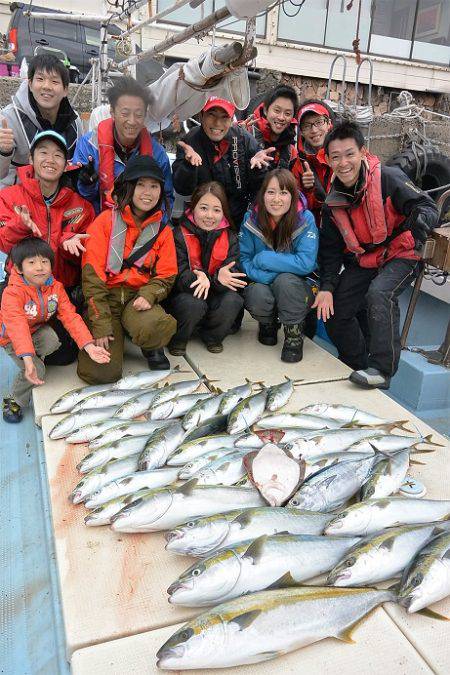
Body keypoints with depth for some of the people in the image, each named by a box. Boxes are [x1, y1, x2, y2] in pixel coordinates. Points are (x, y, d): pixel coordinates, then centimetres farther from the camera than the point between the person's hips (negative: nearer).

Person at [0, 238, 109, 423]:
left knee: (52, 341, -29)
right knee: (37, 371, -22)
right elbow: (17, 327, -45)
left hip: (38, 329, 4)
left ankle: (38, 357, 4)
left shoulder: (56, 287, -15)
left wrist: (89, 346, -35)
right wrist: (28, 360, -59)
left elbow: (71, 317, -21)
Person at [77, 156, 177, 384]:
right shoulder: (106, 221, -3)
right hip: (106, 296, -2)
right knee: (101, 372, -18)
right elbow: (92, 273, -8)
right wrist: (100, 323, -15)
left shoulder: (162, 230, 8)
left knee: (163, 327, -35)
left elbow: (165, 276, 7)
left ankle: (151, 348, 4)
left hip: (139, 298, 2)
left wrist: (148, 295, -16)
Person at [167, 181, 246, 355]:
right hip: (184, 294, -3)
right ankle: (178, 339, -3)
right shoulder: (179, 235, -12)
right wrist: (197, 279, -44)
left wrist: (222, 277, -40)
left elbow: (233, 273, -13)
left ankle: (211, 336, 2)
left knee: (233, 300, -28)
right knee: (194, 304, -36)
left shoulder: (230, 238, -2)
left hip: (215, 294, 3)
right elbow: (177, 275, -20)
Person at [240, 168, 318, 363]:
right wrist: (268, 275, -27)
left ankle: (294, 333, -10)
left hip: (298, 285, -1)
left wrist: (263, 259, -23)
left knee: (285, 281, -34)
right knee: (257, 295, -31)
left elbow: (306, 263, -24)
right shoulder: (251, 219, -8)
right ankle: (268, 323, 6)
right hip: (262, 284, 2)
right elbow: (243, 260, -9)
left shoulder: (306, 219, -15)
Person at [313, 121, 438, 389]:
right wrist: (327, 286, -6)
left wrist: (420, 220, -46)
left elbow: (427, 206, -21)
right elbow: (331, 247, 4)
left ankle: (382, 369, -25)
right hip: (364, 260, 6)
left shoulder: (388, 178, -17)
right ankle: (358, 366, 20)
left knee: (380, 292, -34)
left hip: (401, 255, -6)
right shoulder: (334, 201, -1)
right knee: (333, 310, -1)